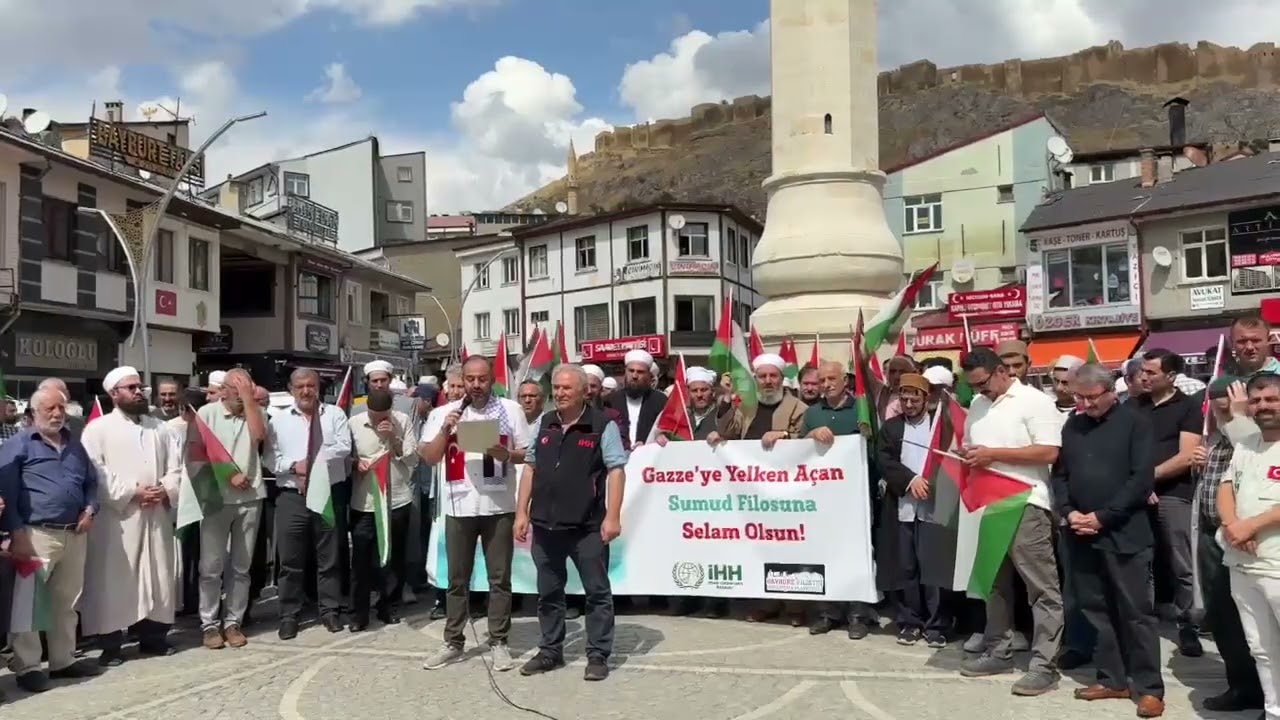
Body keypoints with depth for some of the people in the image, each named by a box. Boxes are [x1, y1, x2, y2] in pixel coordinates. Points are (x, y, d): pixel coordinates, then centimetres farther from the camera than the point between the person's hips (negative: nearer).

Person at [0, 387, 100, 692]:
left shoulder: (75, 445, 17)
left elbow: (91, 481, 22)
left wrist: (89, 511, 4)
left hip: (74, 535, 6)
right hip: (37, 534, -6)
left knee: (66, 602, 13)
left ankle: (63, 660, 24)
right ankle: (27, 666, 8)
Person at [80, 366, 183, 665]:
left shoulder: (159, 427, 16)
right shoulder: (98, 428, 0)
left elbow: (175, 467, 12)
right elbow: (95, 473, -10)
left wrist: (166, 490, -7)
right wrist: (132, 492, -15)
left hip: (156, 516, 5)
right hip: (116, 517, -4)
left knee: (158, 577, 8)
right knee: (113, 580, -1)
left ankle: (153, 636, 20)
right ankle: (110, 645, 8)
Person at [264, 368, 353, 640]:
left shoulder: (334, 414, 5)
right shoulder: (279, 420, 8)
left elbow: (343, 447, -8)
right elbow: (269, 458, 2)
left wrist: (314, 460, -15)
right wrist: (294, 465, -14)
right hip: (291, 497, 1)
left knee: (329, 558, 8)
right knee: (290, 560, 5)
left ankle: (330, 611, 19)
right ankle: (289, 615, 15)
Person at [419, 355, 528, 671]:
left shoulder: (511, 409, 2)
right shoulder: (444, 413, 5)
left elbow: (528, 454, 3)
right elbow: (430, 457, 2)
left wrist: (507, 454, -16)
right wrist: (445, 429, -12)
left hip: (499, 507, -1)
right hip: (459, 507, 1)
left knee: (500, 578, 6)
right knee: (457, 579, 10)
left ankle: (499, 642, 15)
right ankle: (453, 642, 21)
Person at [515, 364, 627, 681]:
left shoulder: (603, 425, -7)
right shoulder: (543, 424, 9)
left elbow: (616, 470, -10)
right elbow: (530, 468, 13)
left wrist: (612, 517, -16)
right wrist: (522, 512, 8)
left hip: (588, 525, -5)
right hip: (545, 524, 5)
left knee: (597, 592, 5)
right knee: (548, 592, 15)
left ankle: (598, 655, 15)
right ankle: (550, 650, 28)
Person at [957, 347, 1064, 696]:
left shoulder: (1035, 401, -8)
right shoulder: (977, 406, 14)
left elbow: (1049, 452, -16)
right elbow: (967, 445, 23)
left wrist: (994, 453, -18)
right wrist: (966, 455, -2)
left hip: (1025, 505, -7)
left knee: (1041, 587, -3)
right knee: (994, 581, 15)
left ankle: (1044, 665, 2)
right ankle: (998, 651, 26)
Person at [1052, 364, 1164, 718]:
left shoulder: (1134, 423, -2)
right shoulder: (1072, 426, 13)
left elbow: (1142, 479, -10)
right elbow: (1060, 475, 13)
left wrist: (1102, 517, -13)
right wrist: (1069, 512, -4)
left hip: (1124, 533, -5)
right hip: (1080, 534, 5)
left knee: (1135, 611, 0)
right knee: (1095, 609, 9)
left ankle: (1149, 687, 8)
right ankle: (1112, 679, 20)